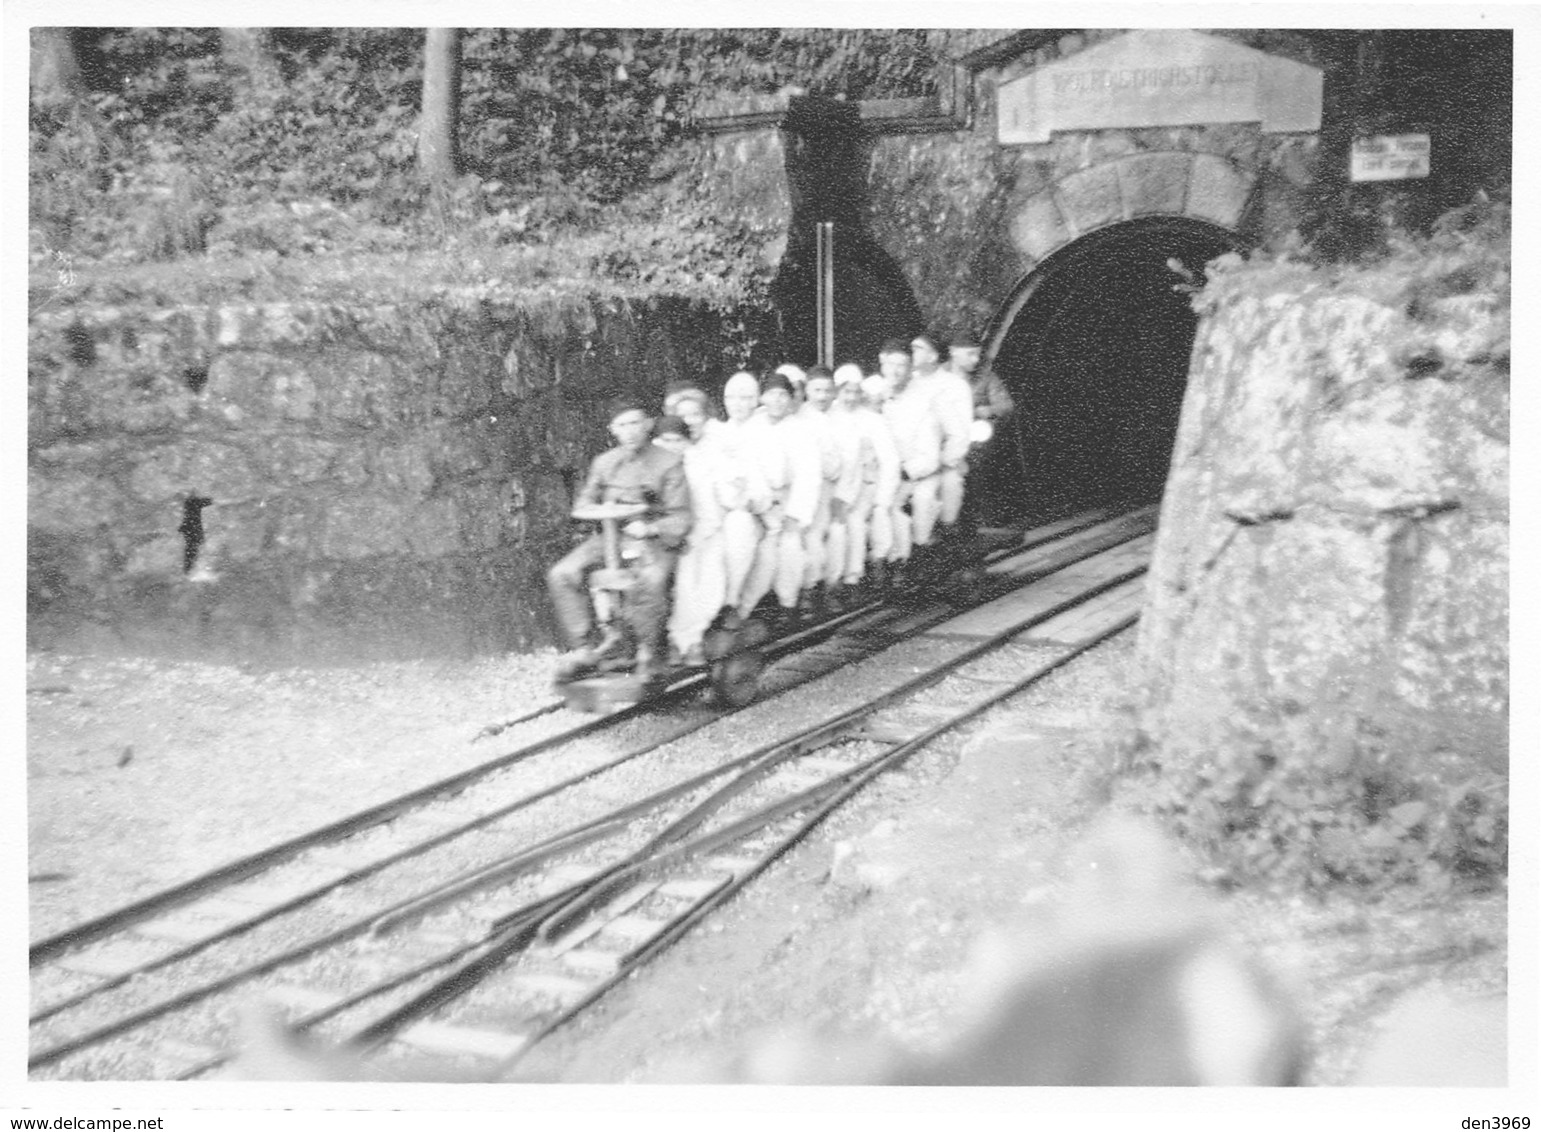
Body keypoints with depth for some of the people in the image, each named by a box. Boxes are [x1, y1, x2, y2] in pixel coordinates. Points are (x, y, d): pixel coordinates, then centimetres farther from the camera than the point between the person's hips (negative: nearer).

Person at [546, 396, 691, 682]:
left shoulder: (669, 462, 1)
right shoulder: (604, 462, 15)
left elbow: (680, 517, -3)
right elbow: (584, 500, 22)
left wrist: (650, 529, -21)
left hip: (652, 539, -5)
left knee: (651, 580, -37)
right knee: (561, 575, -18)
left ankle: (649, 654, -15)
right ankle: (582, 649, -10)